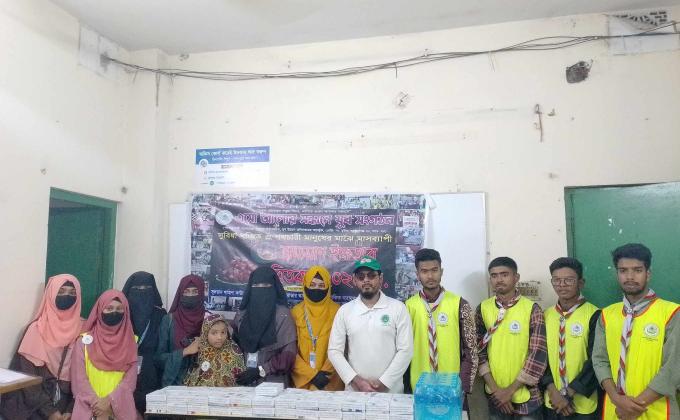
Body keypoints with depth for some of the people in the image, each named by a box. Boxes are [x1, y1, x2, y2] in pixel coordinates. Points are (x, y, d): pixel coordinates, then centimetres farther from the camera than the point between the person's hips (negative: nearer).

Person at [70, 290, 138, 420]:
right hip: (89, 406, 0)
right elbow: (79, 378, -1)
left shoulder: (130, 342, 5)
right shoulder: (84, 341, 4)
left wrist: (109, 400, -12)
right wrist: (97, 402, -10)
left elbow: (130, 379, 0)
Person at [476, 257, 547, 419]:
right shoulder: (483, 309, 0)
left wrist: (510, 390, -12)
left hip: (526, 396, -2)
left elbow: (539, 354, -11)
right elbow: (479, 350, 0)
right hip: (495, 396, 2)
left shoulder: (532, 309, -7)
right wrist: (495, 388, -8)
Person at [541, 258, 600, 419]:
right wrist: (552, 391, -9)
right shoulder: (546, 315, 2)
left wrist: (569, 393, -13)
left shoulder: (594, 315, -10)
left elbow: (595, 361, -12)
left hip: (582, 404, -3)